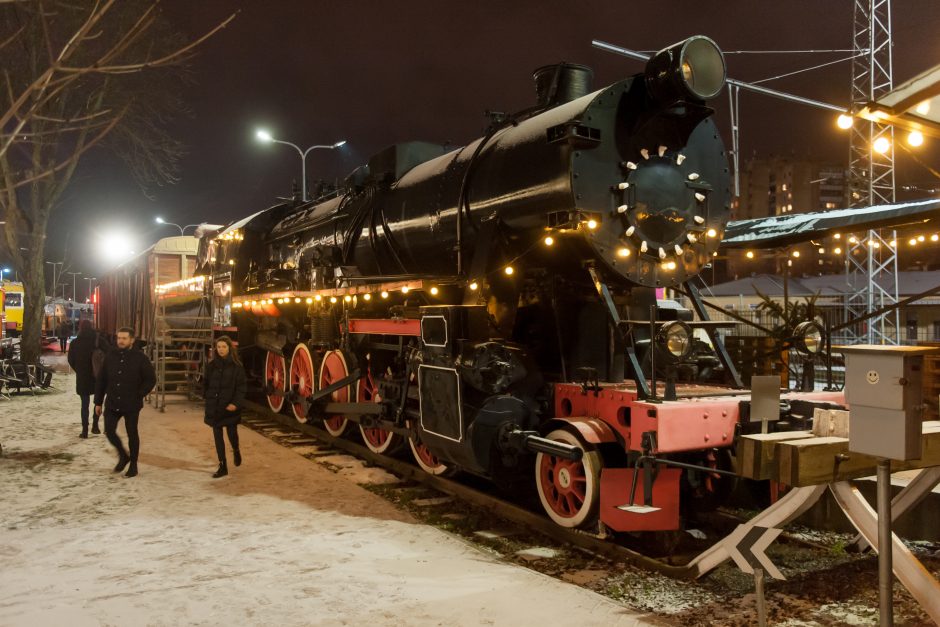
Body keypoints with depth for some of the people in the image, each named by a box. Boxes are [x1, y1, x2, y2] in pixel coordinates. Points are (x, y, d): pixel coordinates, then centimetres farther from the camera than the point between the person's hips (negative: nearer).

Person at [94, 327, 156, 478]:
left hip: (131, 405, -3)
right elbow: (101, 380, 8)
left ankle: (133, 464, 21)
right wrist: (98, 402, 7)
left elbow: (151, 379, -3)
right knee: (109, 431, 0)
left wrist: (139, 395, -10)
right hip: (112, 403, 3)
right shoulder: (110, 356, 3)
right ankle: (123, 456, 25)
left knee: (132, 434, 6)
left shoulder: (140, 358, -7)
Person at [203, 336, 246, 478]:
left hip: (230, 406, -3)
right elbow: (205, 383, 12)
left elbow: (241, 386, -8)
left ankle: (236, 451, 38)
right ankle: (222, 466, 13)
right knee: (217, 435, 5)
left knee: (232, 433, 3)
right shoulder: (211, 365, 4)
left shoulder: (236, 366, -6)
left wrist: (236, 403, -18)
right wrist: (207, 398, 4)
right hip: (214, 406, 3)